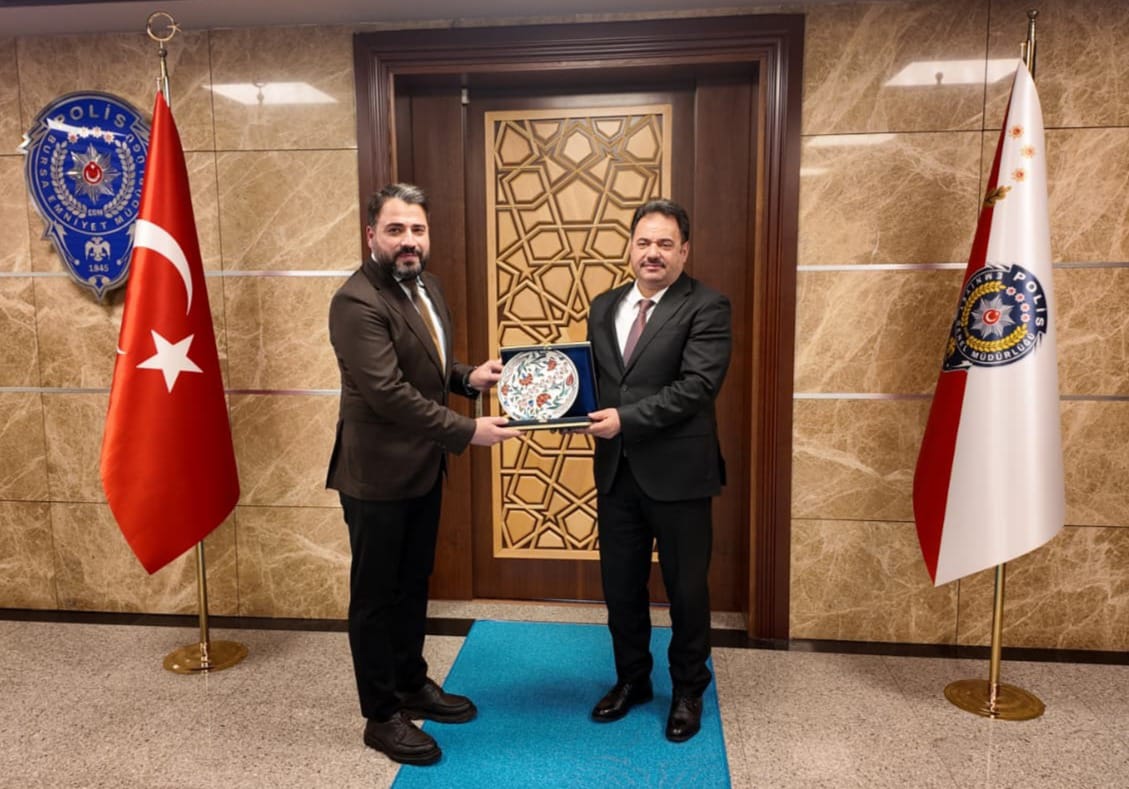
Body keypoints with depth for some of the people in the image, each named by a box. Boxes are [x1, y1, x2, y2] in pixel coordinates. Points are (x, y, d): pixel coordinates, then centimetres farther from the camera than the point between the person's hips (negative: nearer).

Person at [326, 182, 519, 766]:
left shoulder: (426, 286, 7)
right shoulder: (357, 302, -21)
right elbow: (388, 392, -28)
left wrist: (467, 377, -1)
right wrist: (468, 432, -25)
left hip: (424, 467, 9)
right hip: (378, 473, -8)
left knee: (414, 584, 21)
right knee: (375, 595, 8)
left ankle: (412, 684, 39)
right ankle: (381, 716, 23)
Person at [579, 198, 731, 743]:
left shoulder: (705, 307, -8)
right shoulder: (604, 307, 10)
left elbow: (697, 385, -18)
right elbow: (592, 374, 13)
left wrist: (626, 418, -24)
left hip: (677, 471, -5)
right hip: (616, 470, 5)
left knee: (686, 589, 11)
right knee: (620, 585, 16)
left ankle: (688, 690, 33)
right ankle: (631, 679, 38)